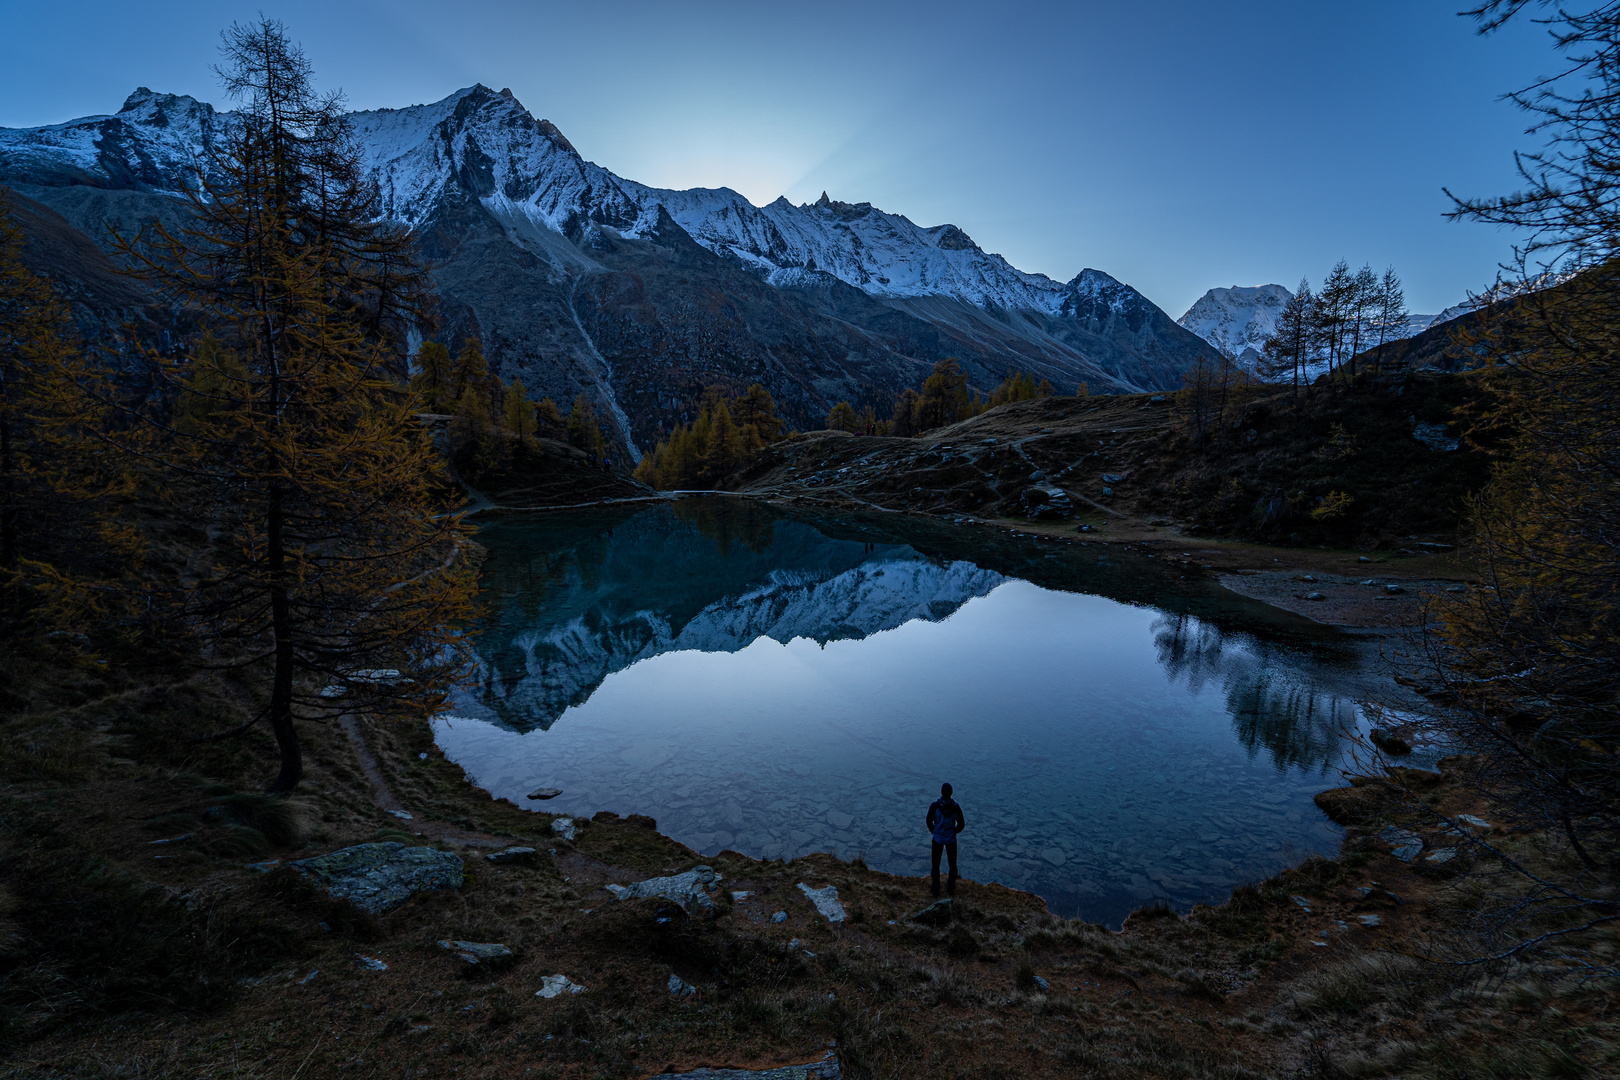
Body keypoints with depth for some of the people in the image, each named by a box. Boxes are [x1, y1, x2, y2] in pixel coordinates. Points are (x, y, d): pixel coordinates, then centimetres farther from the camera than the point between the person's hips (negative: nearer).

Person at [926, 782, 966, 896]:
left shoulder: (934, 805, -19)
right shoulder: (956, 807, -15)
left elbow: (929, 821, -11)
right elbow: (961, 824, -6)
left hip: (937, 838, -1)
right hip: (951, 839, 1)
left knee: (936, 864, 15)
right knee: (952, 864, 21)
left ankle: (936, 889, 25)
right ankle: (951, 888, 31)